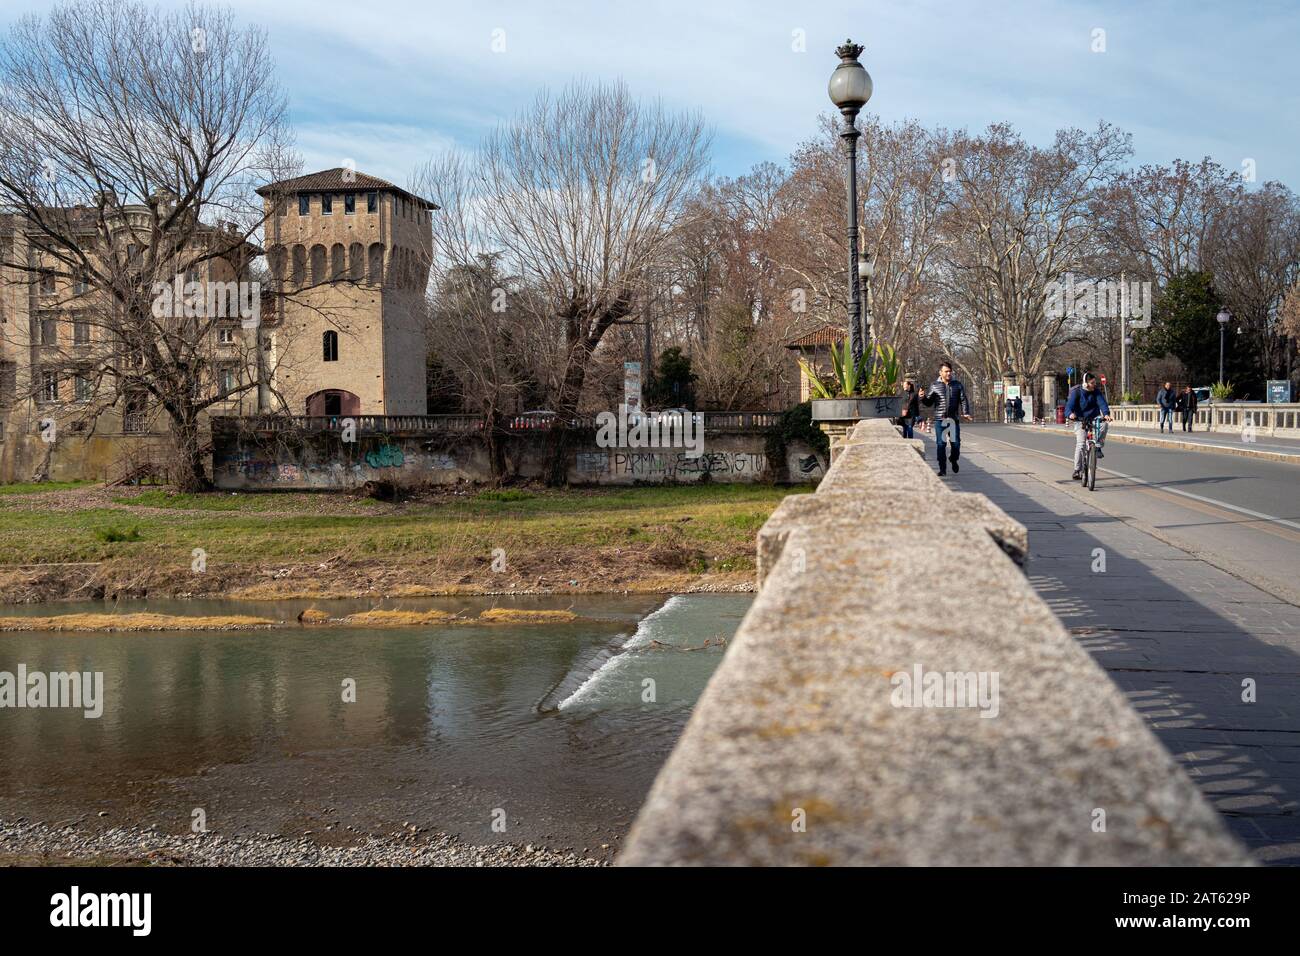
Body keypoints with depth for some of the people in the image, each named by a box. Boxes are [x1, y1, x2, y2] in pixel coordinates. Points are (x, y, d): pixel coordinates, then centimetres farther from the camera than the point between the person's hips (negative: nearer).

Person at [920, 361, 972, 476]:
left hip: (954, 419, 1)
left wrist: (966, 413, -9)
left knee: (956, 443, 0)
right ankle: (942, 468, 3)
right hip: (940, 420, -1)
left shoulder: (957, 385, 8)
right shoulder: (934, 385, 6)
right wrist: (922, 398, -12)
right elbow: (929, 402, 10)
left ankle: (953, 460, 30)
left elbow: (964, 400, 6)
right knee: (940, 444, -4)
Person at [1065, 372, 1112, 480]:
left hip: (1094, 418, 2)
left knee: (1103, 424, -32)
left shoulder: (1096, 391, -5)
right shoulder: (1077, 392, -13)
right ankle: (1077, 470, -3)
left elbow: (1102, 402, -17)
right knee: (1080, 444, -13)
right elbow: (1069, 405, -24)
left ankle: (1098, 447, -14)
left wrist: (1106, 413, -38)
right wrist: (1070, 414, -48)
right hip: (1080, 420, -2)